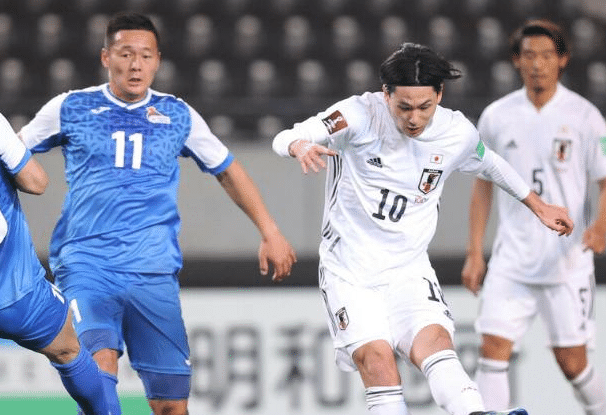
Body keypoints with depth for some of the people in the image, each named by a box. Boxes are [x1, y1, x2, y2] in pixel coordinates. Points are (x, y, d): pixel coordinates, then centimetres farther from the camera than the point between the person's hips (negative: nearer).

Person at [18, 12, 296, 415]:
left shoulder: (179, 115, 10)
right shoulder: (71, 108, 6)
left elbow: (229, 171, 21)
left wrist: (270, 233, 17)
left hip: (154, 272, 2)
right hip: (84, 264, -2)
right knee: (99, 364, -28)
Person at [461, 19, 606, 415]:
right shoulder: (496, 117, 4)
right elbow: (483, 185, 13)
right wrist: (475, 253, 10)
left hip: (568, 261, -2)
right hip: (512, 260, 2)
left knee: (572, 363, 0)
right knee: (494, 349, -10)